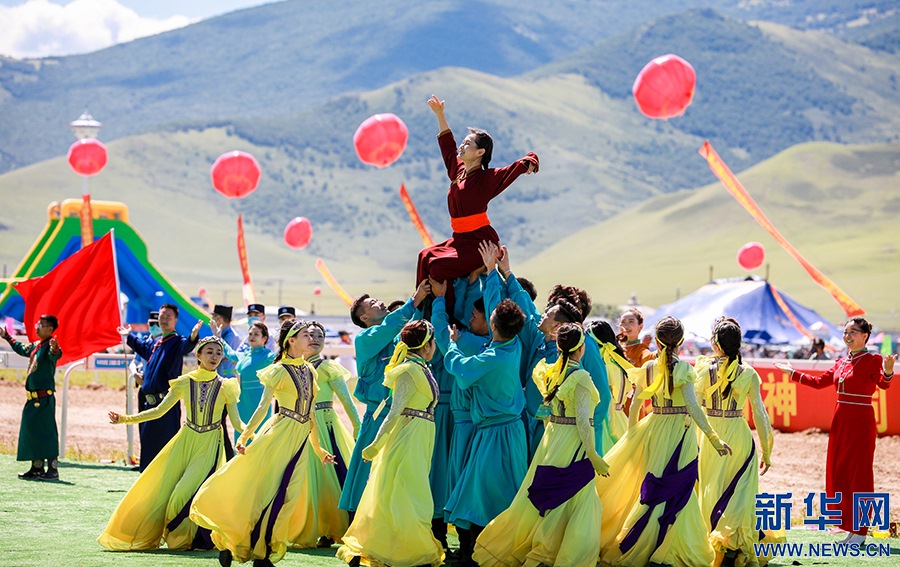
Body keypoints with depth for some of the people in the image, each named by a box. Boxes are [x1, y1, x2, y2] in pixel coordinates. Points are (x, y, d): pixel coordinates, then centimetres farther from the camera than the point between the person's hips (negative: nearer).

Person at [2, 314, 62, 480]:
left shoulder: (49, 346, -12)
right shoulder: (35, 345, 16)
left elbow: (55, 354, -36)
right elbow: (22, 349, 38)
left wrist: (55, 349, -60)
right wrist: (7, 337, 48)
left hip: (44, 398, -10)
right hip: (34, 398, 10)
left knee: (47, 433, -10)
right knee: (32, 431, 12)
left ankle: (53, 470, -9)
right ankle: (37, 468, 19)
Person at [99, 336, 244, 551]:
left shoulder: (225, 387, -2)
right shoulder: (184, 383, 1)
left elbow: (237, 423, -3)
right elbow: (159, 411, 4)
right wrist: (126, 419, -4)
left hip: (209, 445, -2)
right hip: (185, 441, 2)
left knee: (188, 492, -15)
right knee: (162, 488, -4)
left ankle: (184, 540, 2)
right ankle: (144, 537, 9)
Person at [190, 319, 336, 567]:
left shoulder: (309, 370, 12)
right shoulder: (279, 371, -7)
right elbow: (263, 407, -11)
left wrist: (318, 448, 16)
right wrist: (245, 436, -19)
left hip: (301, 440, 6)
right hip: (279, 436, -6)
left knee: (286, 497, 3)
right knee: (263, 489, -9)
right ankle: (230, 543, 2)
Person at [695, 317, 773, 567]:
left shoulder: (704, 369, -5)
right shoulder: (748, 374, -2)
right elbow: (760, 414, -2)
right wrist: (766, 452, 6)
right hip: (739, 436, 0)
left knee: (711, 492, 11)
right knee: (740, 495, 6)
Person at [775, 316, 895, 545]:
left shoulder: (872, 360, -10)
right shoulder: (842, 362, 12)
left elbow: (883, 383, -27)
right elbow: (819, 381, 22)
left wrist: (888, 372, -49)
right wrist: (793, 373, 26)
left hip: (861, 421, -8)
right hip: (841, 420, 8)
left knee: (859, 474, -3)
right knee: (839, 473, 9)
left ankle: (860, 532, 3)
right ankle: (851, 528, 18)